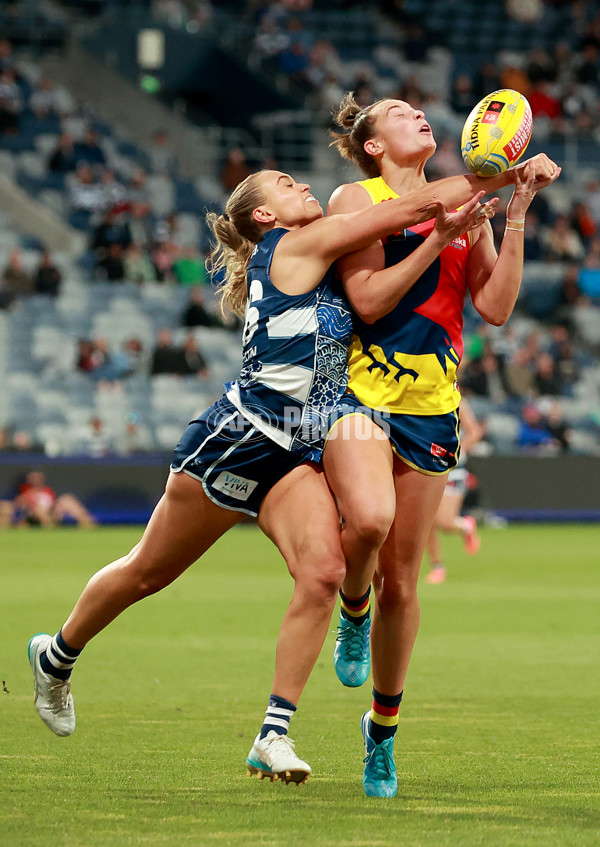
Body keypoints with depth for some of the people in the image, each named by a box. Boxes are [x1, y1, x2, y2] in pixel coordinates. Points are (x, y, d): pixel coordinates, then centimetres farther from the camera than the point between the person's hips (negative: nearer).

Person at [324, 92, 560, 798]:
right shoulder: (356, 199, 1)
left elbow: (495, 308, 1)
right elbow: (368, 300, -10)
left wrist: (517, 212, -4)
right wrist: (439, 238, -15)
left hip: (430, 409, 4)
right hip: (356, 393, -4)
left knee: (400, 580, 4)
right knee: (369, 516, -33)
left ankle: (383, 726, 23)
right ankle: (353, 609, 1)